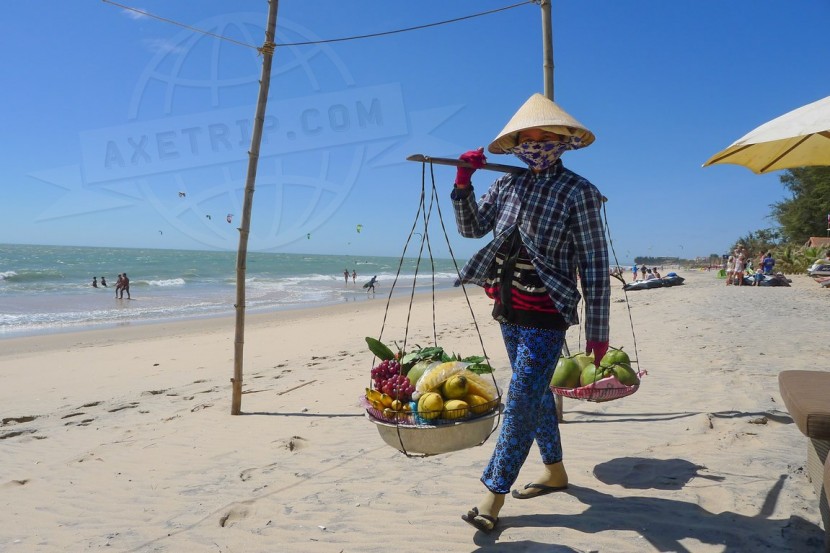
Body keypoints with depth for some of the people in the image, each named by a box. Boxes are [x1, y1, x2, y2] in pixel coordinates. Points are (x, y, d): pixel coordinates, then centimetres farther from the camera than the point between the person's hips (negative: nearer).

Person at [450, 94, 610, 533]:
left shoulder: (578, 193, -10)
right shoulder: (508, 185, 5)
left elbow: (595, 265, -10)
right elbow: (471, 228, 9)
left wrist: (597, 329, -10)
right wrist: (463, 181, -5)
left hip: (546, 315, -6)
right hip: (509, 310, 7)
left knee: (522, 401, -4)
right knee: (535, 393, 18)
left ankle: (493, 495, 6)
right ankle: (554, 471, 37)